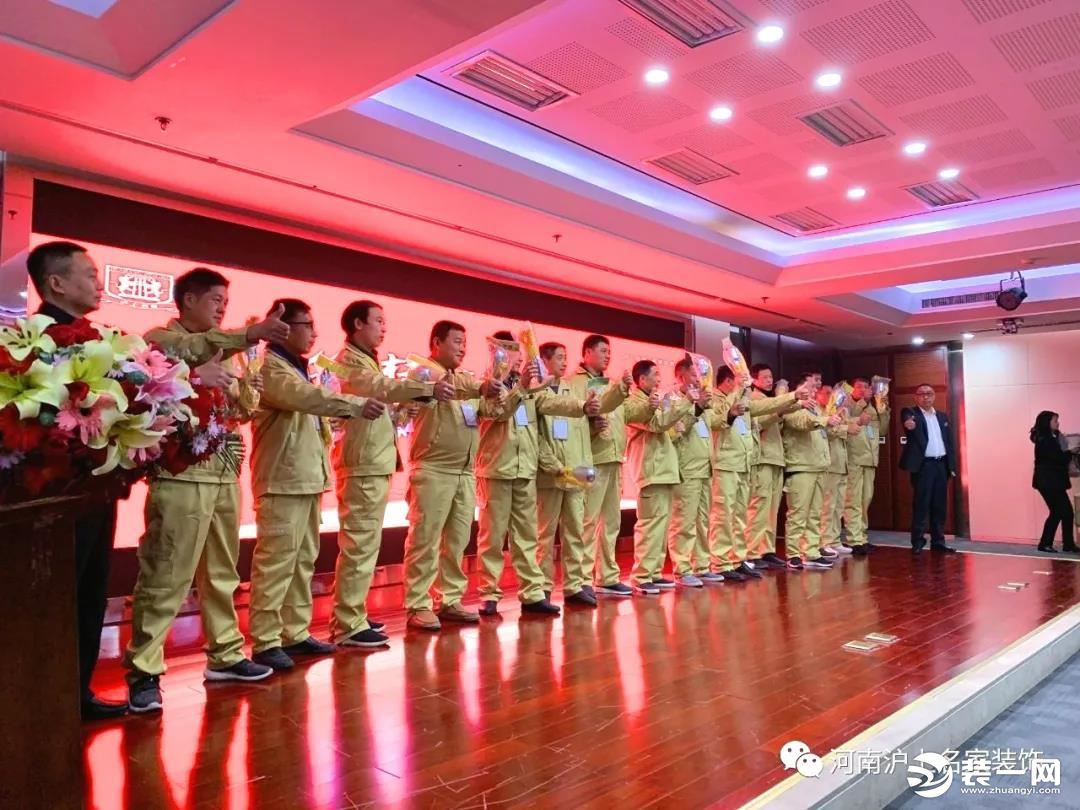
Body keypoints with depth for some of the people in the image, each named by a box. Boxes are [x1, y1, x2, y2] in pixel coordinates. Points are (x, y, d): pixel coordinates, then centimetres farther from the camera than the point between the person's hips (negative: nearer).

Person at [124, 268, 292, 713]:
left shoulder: (221, 352, 21)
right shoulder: (162, 338, -2)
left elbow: (246, 409, 21)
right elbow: (188, 349, -27)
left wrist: (245, 391, -1)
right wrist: (251, 334, -36)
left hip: (224, 474, 7)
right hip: (181, 475, -7)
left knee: (222, 572, 13)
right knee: (165, 577, -5)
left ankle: (225, 654, 23)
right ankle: (143, 672, 3)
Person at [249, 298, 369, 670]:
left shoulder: (298, 369, 21)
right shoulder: (270, 368, -9)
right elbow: (309, 397, -26)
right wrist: (356, 404, -30)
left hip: (308, 479, 9)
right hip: (282, 481, -9)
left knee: (303, 561, 11)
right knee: (275, 562, -7)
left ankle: (296, 633, 19)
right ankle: (266, 641, -1)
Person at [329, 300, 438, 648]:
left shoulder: (365, 361, 24)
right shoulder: (350, 360, -8)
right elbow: (383, 387, -28)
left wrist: (402, 408, 6)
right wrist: (428, 388, -34)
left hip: (373, 464, 10)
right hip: (362, 465, -10)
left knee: (364, 544, 13)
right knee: (359, 545, -9)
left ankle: (351, 615, 21)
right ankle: (348, 626, -5)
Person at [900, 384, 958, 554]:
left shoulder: (942, 416, 16)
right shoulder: (911, 413, -1)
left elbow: (949, 442, 16)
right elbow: (909, 421, -26)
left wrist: (952, 465, 8)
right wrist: (909, 424, -51)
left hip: (941, 465, 5)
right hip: (923, 465, -5)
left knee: (939, 505, 8)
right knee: (921, 504, -5)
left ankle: (938, 542, 15)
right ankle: (918, 542, 0)